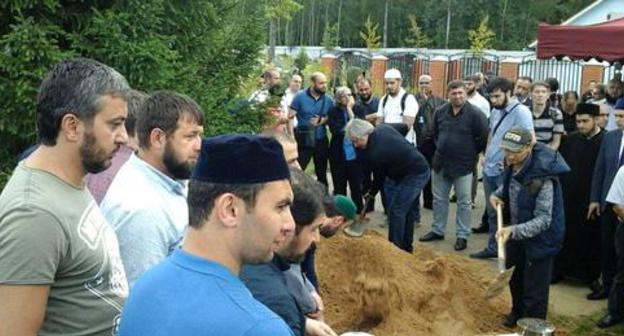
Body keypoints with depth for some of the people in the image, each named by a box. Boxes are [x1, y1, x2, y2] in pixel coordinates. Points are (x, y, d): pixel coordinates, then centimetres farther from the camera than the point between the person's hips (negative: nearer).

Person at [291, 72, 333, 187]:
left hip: (321, 141, 3)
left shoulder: (328, 99, 1)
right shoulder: (300, 97, -8)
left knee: (322, 173, 15)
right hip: (303, 141, -3)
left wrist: (322, 120, -12)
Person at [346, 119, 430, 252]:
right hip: (421, 168, 10)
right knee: (409, 209, 16)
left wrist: (371, 194, 8)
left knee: (396, 210, -6)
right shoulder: (382, 128, -3)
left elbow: (379, 176, -11)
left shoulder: (376, 152, -26)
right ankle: (406, 245, 25)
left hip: (414, 175, -10)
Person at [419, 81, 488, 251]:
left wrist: (470, 153, -2)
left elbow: (484, 138, -10)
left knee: (464, 203, 5)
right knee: (439, 199, 15)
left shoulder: (475, 114, -14)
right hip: (440, 163, 5)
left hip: (463, 165, -5)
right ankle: (437, 230, 29)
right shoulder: (441, 112, 2)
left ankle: (462, 236, 15)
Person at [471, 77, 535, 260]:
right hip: (489, 170, 8)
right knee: (492, 212, 17)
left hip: (506, 172, -8)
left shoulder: (521, 112, -15)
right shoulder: (495, 111, 10)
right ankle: (493, 247, 30)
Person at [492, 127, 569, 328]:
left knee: (534, 290, 3)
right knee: (515, 279, 27)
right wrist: (498, 194, -5)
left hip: (539, 238, -8)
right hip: (516, 232, 8)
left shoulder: (542, 177, -32)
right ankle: (518, 312, 51)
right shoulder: (513, 166, -9)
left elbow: (543, 220, -32)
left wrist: (513, 230, -44)